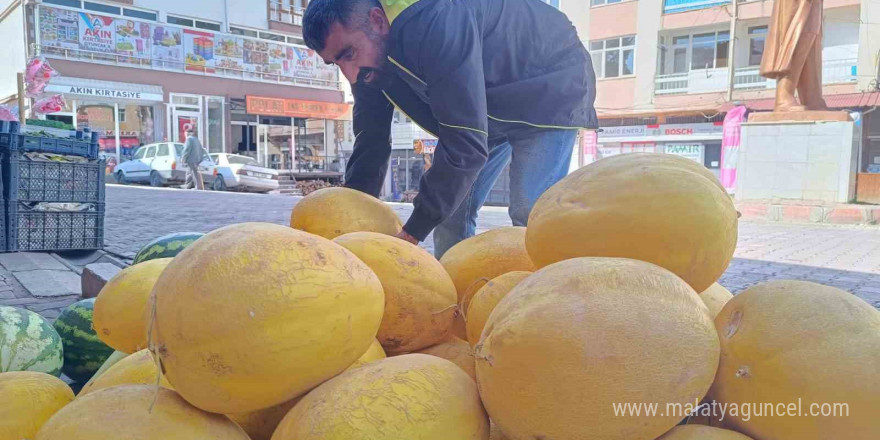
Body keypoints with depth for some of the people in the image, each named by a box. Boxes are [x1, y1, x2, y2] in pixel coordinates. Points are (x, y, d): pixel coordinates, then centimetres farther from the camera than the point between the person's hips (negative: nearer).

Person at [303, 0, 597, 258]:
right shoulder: (368, 62, -11)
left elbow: (466, 144, -40)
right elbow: (370, 145, -4)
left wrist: (412, 233, -33)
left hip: (550, 88, -8)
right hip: (490, 109, 8)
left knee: (531, 217, -19)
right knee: (449, 206, 1)